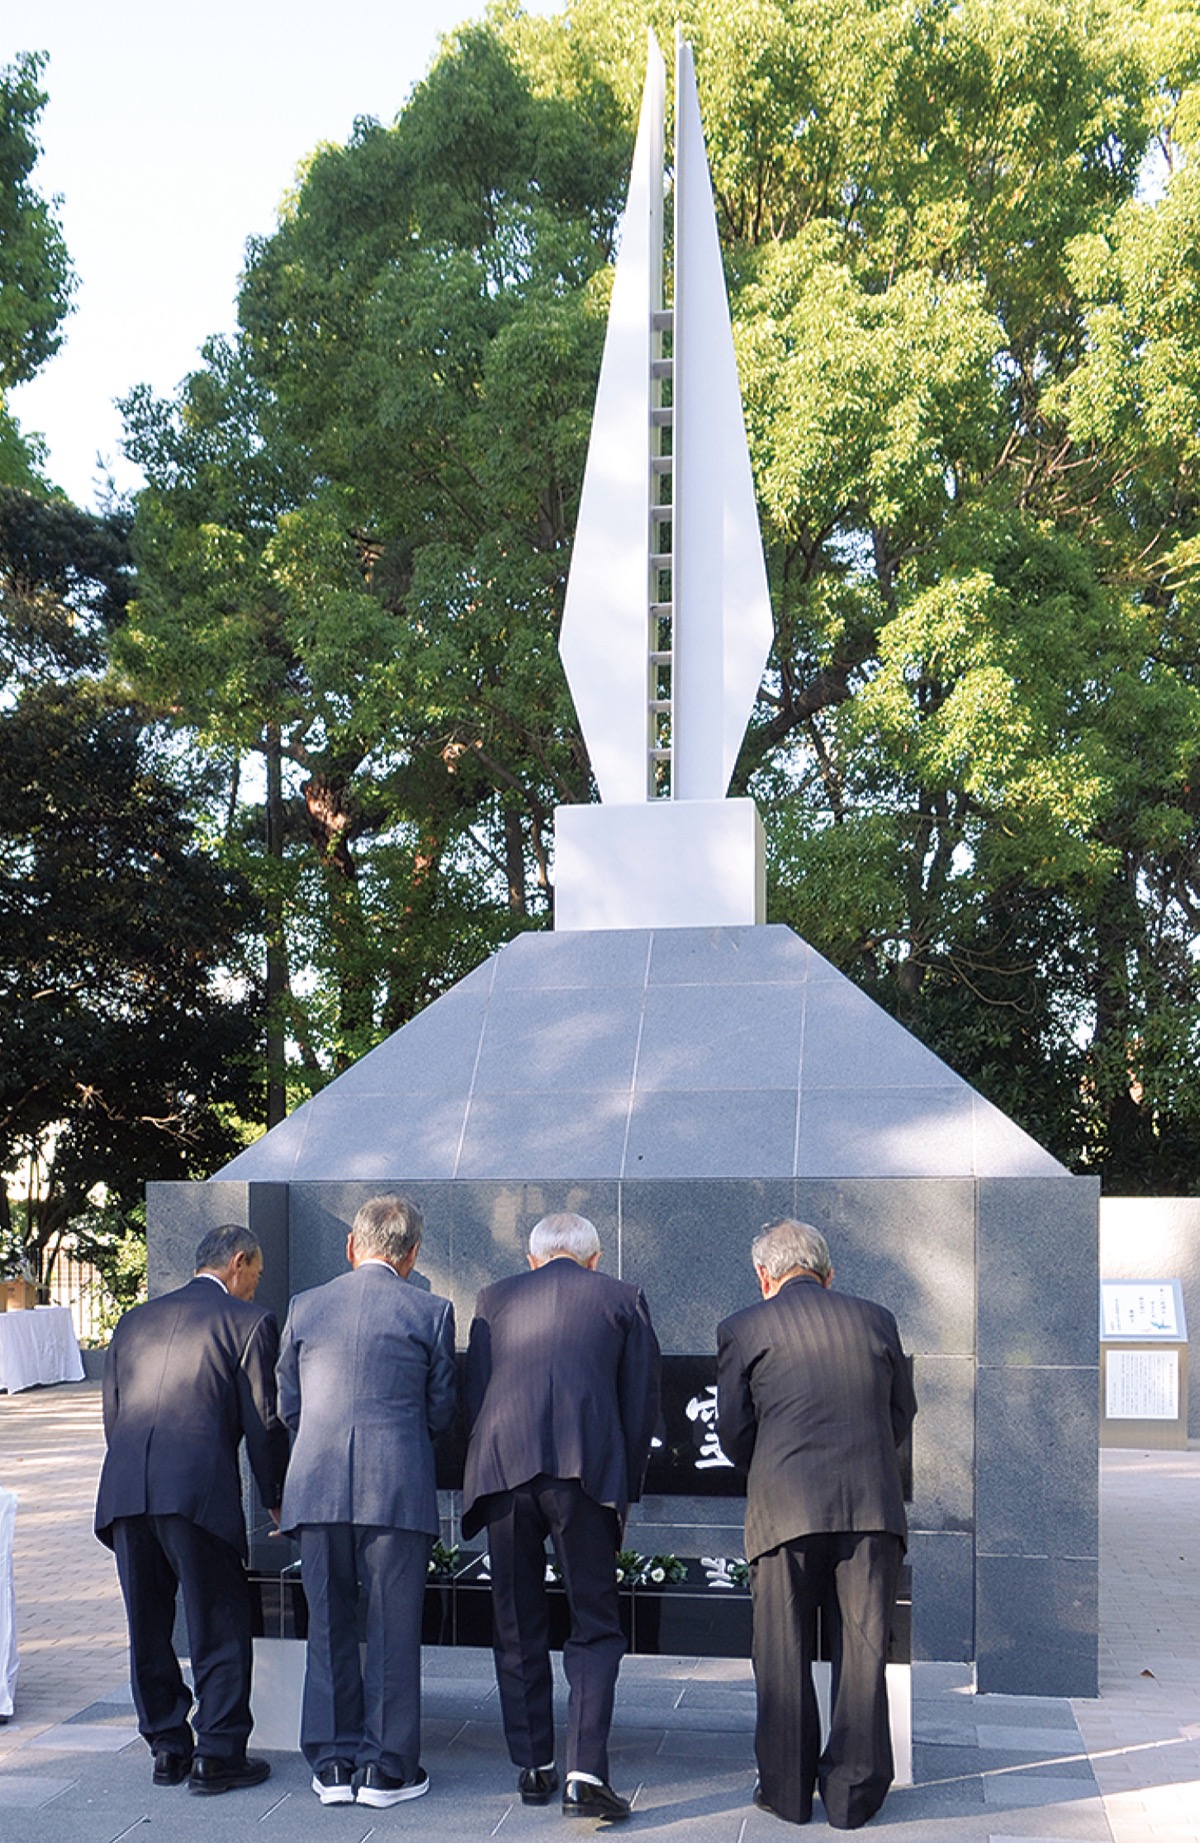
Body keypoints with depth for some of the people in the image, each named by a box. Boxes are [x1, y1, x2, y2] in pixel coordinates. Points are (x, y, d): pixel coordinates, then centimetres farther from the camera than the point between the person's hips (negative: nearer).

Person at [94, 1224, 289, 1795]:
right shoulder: (249, 1321, 5)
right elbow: (263, 1422, 3)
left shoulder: (135, 1320, 21)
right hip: (199, 1490, -5)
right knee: (219, 1628, 5)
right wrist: (275, 1498, 15)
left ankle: (167, 1749, 23)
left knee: (147, 1626, 15)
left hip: (123, 1490, 6)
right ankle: (217, 1756, 7)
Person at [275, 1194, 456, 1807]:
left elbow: (288, 1405, 13)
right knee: (392, 1631, 6)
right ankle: (387, 1769, 10)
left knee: (329, 1627, 12)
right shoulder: (430, 1312, 0)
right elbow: (441, 1411, 5)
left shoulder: (304, 1307, 7)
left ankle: (334, 1764, 16)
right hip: (398, 1486, -2)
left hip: (316, 1486, 3)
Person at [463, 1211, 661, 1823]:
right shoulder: (623, 1299, 14)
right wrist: (623, 1490, 17)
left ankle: (534, 1768, 20)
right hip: (585, 1470, -2)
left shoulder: (495, 1298, 18)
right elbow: (642, 1404, 11)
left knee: (518, 1629, 14)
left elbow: (472, 1398, 16)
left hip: (503, 1469, 2)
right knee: (594, 1629, 4)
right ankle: (585, 1774, -8)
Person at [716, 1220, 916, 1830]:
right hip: (872, 1506, 2)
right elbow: (902, 1413, 15)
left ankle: (788, 1788, 15)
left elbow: (733, 1431, 4)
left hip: (785, 1509, -2)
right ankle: (853, 1792, 11)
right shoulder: (875, 1320, 11)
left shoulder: (743, 1329, 3)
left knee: (783, 1654, 9)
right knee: (862, 1649, 8)